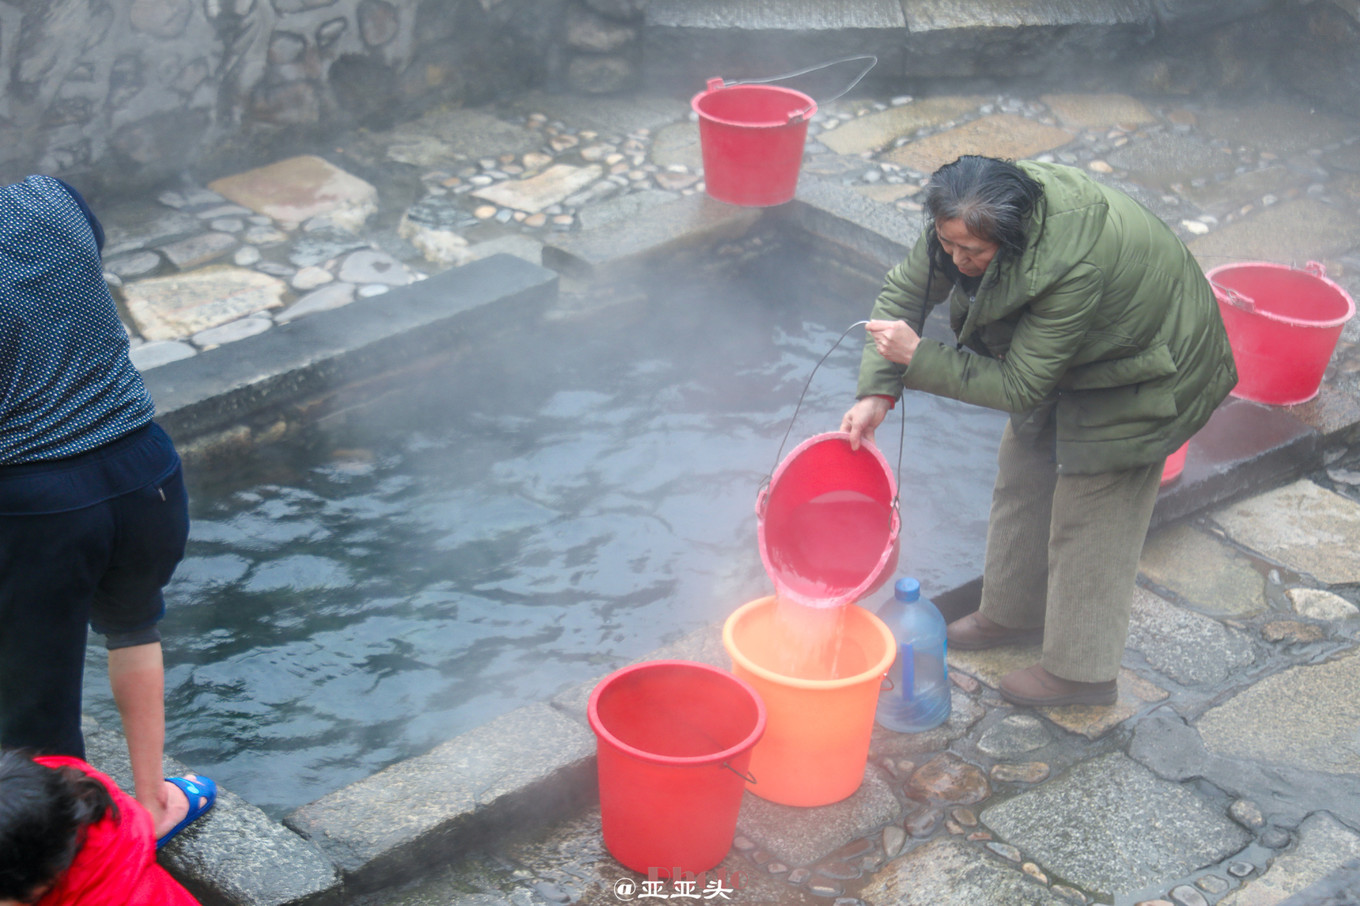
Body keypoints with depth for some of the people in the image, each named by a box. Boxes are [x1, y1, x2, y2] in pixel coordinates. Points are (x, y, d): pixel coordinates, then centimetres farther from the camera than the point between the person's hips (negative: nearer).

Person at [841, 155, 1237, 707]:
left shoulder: (1074, 269, -44)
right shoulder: (963, 221, -23)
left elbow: (1019, 386, -35)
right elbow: (904, 291, -11)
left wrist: (917, 357, -35)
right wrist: (876, 392, -20)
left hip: (1142, 371, -8)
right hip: (1059, 352, 8)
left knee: (1089, 516, -1)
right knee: (1024, 465, 18)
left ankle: (1081, 671, 16)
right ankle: (1015, 613, 38)